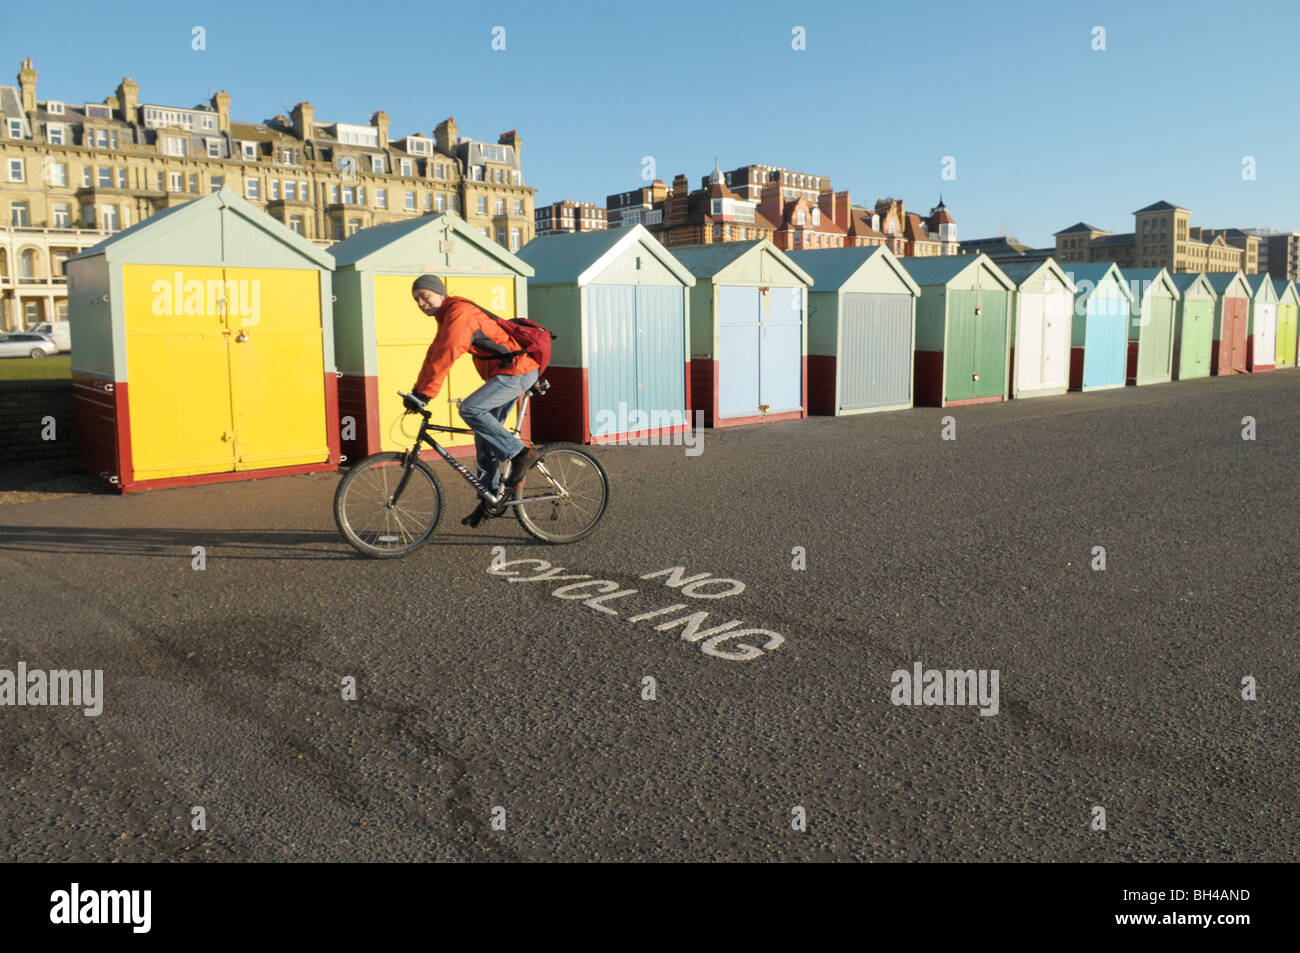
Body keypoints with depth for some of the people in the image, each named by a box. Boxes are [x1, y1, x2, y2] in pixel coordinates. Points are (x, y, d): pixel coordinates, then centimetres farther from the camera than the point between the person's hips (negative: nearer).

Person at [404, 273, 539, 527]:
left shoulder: (459, 312, -17)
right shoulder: (446, 317, 16)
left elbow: (446, 355, -26)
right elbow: (433, 355, 19)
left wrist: (425, 394, -26)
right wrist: (416, 391, 12)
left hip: (517, 370, -10)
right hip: (505, 373, 10)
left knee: (470, 409, -25)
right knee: (484, 434, 9)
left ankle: (520, 453, -16)